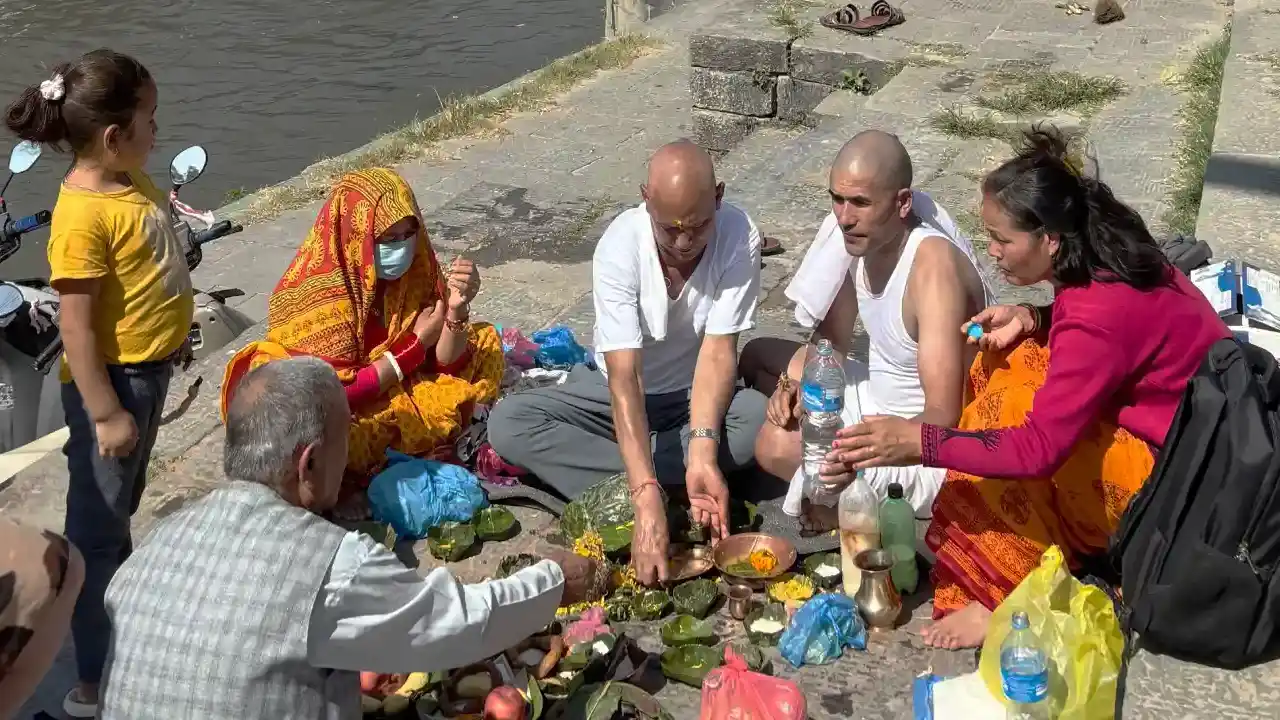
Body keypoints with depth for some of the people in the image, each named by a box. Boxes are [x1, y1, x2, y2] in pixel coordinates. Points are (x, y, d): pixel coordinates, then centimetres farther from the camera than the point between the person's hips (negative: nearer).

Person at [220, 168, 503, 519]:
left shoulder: (415, 268, -10)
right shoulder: (313, 294, -25)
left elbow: (449, 366, -9)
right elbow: (336, 394, -26)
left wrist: (457, 309, -29)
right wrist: (417, 341, -21)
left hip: (400, 394, 6)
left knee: (484, 343, -2)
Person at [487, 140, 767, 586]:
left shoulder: (739, 236, -24)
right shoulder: (620, 246, -28)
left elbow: (718, 352, -24)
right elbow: (625, 375, -35)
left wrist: (702, 450, -41)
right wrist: (647, 500, -45)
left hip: (698, 393, 0)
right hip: (617, 392, 0)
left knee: (764, 420, -33)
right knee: (507, 422, -23)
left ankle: (614, 487, -21)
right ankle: (675, 491, -25)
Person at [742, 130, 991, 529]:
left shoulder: (934, 268, -32)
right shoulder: (863, 236, -7)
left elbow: (943, 418, -34)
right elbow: (832, 339, 8)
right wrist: (796, 383, -13)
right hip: (878, 390, 9)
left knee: (777, 445, -27)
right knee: (757, 356, 19)